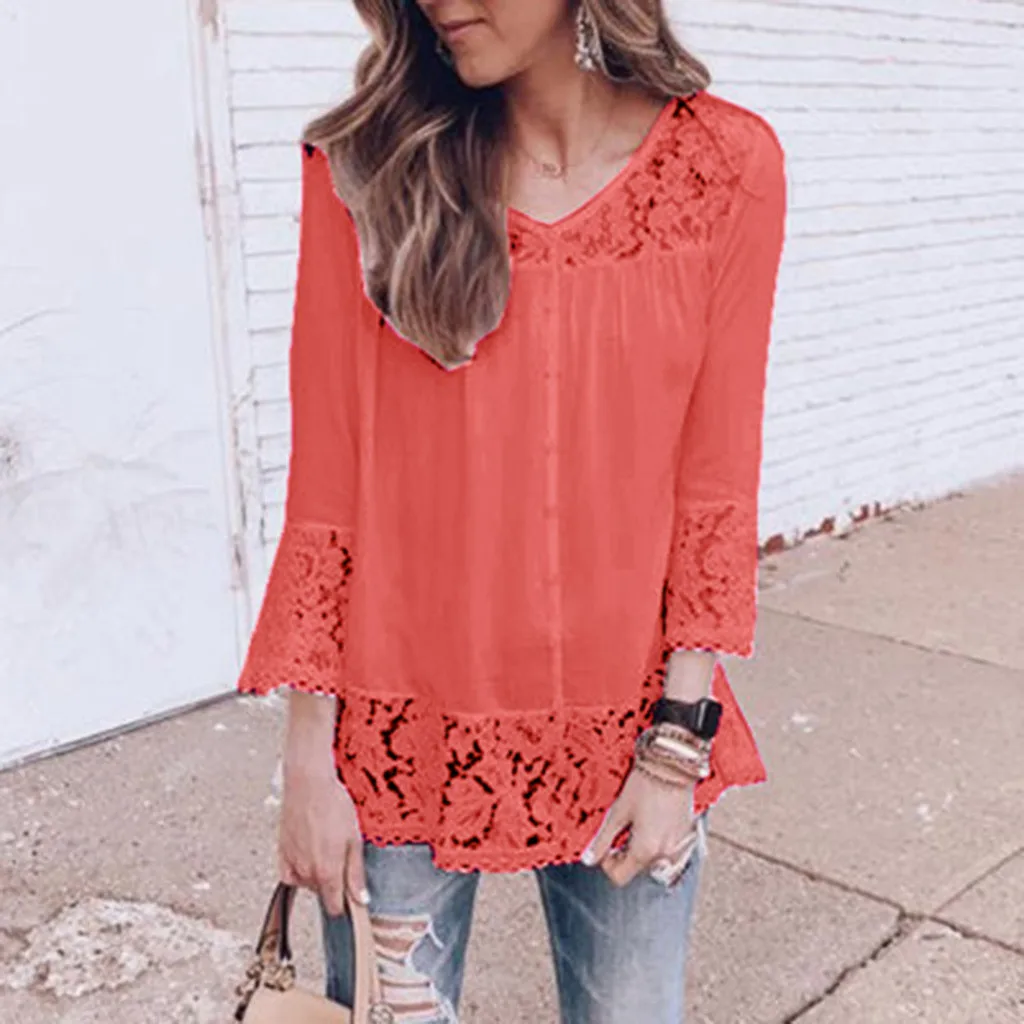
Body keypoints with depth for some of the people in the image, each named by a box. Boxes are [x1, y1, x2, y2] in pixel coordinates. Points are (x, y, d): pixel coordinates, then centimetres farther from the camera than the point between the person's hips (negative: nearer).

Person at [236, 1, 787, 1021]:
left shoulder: (727, 167, -6)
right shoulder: (364, 166, -6)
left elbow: (715, 486, -3)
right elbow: (325, 484, -4)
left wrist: (678, 742, -4)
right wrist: (307, 755, -3)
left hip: (624, 732, 1)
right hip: (405, 732, 0)